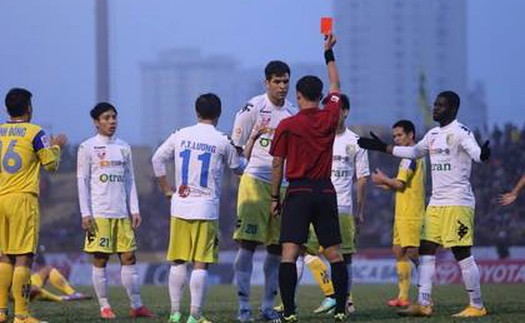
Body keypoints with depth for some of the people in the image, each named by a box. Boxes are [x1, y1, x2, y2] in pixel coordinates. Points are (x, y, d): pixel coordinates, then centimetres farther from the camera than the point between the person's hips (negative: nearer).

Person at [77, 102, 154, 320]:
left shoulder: (123, 147, 13)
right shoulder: (87, 148, -1)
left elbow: (130, 181, 16)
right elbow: (82, 182, -3)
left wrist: (135, 210, 8)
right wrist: (85, 214, -10)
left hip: (122, 213, 4)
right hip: (99, 213, -4)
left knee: (129, 257, 2)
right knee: (100, 260, -2)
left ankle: (136, 305, 4)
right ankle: (104, 307, 4)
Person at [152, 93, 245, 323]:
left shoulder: (180, 136, 5)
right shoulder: (222, 142, -3)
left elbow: (157, 159, 10)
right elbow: (238, 169, 11)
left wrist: (166, 189, 18)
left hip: (180, 208, 3)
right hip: (206, 209, -3)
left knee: (178, 262, 10)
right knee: (201, 264, -3)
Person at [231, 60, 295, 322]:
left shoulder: (292, 114, 12)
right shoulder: (253, 108, -5)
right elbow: (236, 148, -1)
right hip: (255, 181, -5)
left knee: (277, 248, 5)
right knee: (248, 244, -8)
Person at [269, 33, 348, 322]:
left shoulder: (287, 126, -4)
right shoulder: (329, 118, 4)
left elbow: (277, 165, -1)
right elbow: (335, 87, 23)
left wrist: (275, 197, 9)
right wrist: (329, 53, 33)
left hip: (298, 192, -4)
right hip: (326, 191, 4)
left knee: (289, 253, -8)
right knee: (334, 254, 8)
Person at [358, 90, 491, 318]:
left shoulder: (460, 132, -10)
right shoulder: (433, 135, 16)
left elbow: (475, 152, -27)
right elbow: (413, 152, 31)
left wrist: (483, 154, -51)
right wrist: (383, 147, 34)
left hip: (458, 203, -9)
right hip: (436, 203, 9)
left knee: (462, 253, -8)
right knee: (426, 250, 5)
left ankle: (477, 306, -2)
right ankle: (423, 304, 8)